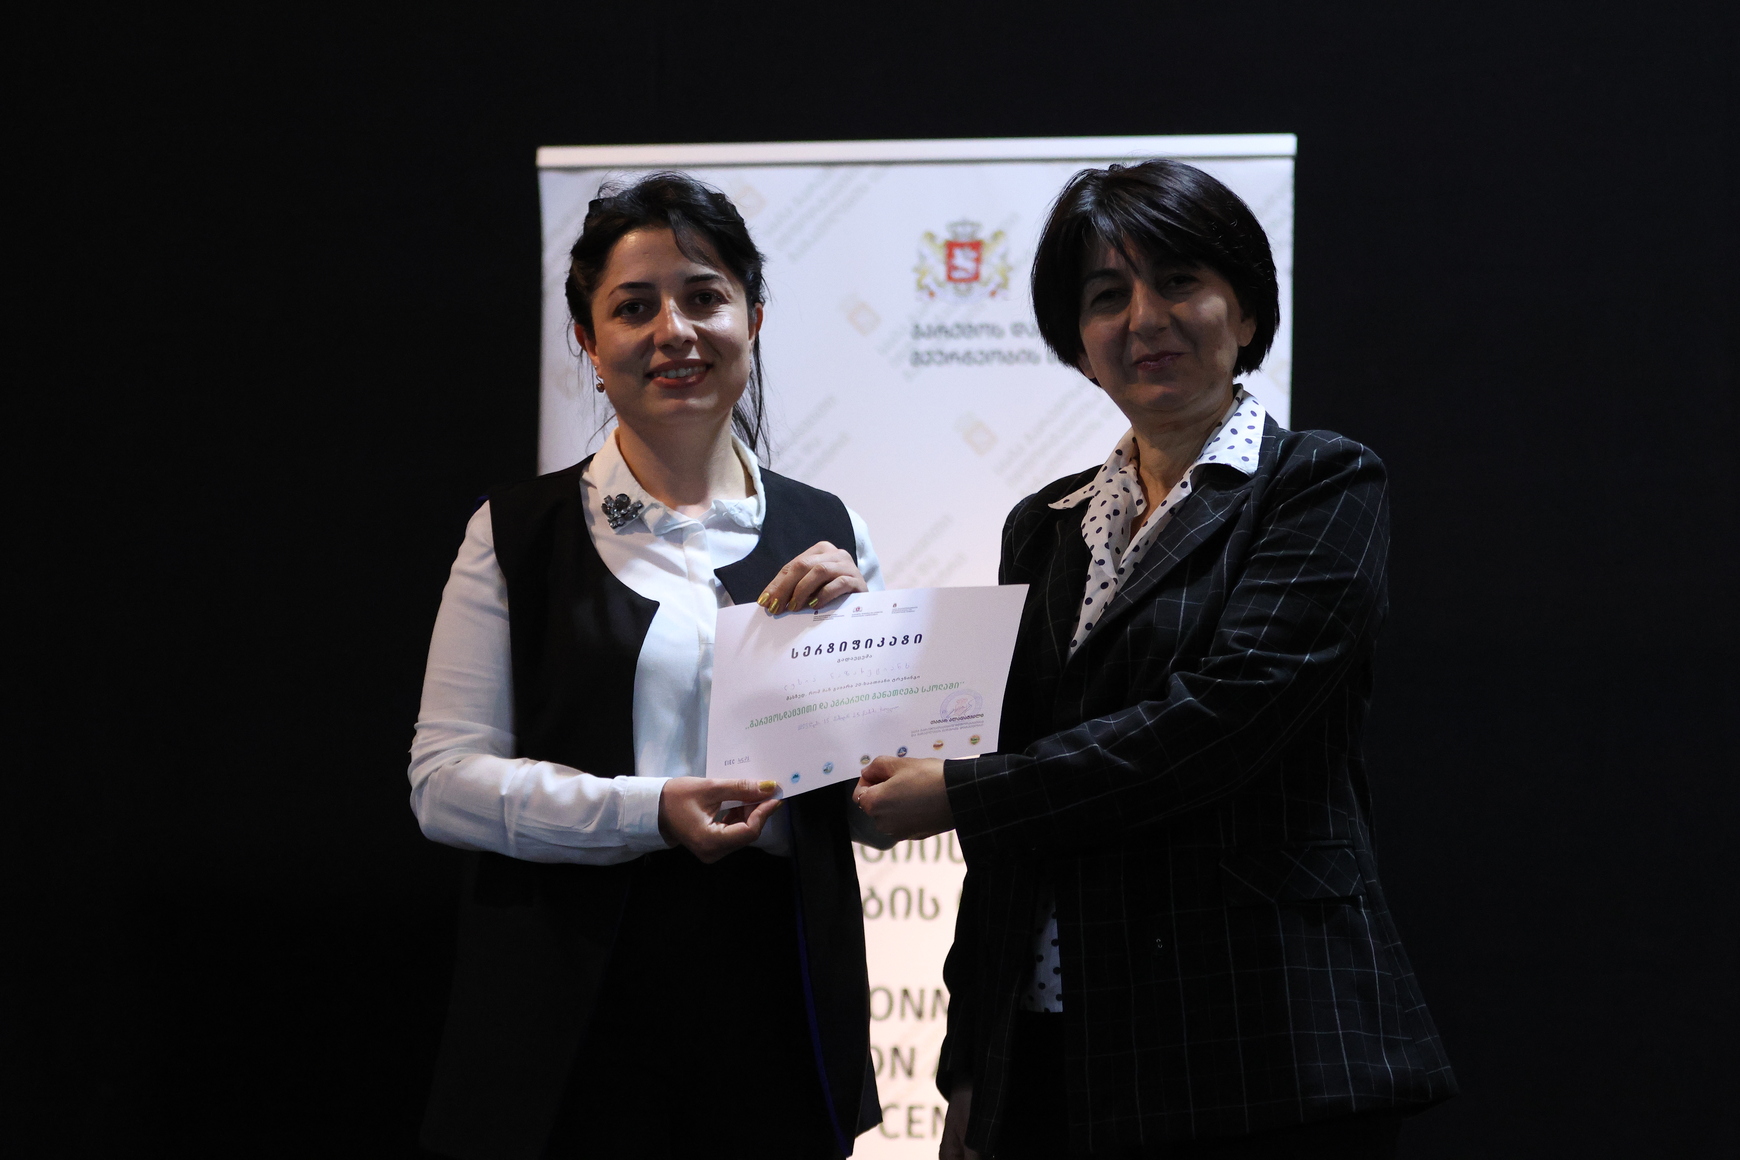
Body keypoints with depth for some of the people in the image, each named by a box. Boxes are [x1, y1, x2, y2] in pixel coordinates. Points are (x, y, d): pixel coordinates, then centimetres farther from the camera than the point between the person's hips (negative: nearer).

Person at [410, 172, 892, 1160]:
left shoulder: (823, 532, 9)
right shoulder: (518, 533, 4)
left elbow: (882, 816, 9)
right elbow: (445, 780, -5)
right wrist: (649, 812, -17)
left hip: (777, 998, 2)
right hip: (582, 1005, -2)